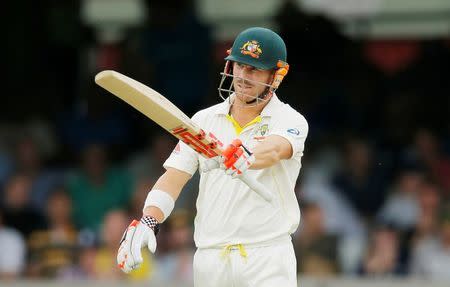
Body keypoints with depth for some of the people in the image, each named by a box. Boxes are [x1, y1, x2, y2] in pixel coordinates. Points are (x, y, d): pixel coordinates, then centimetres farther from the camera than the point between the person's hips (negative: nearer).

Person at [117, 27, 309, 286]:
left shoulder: (291, 121, -2)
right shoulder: (205, 120, 12)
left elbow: (274, 150, -25)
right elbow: (174, 178, 5)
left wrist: (247, 155, -49)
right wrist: (147, 223, -13)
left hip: (268, 258, -4)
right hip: (210, 257, 4)